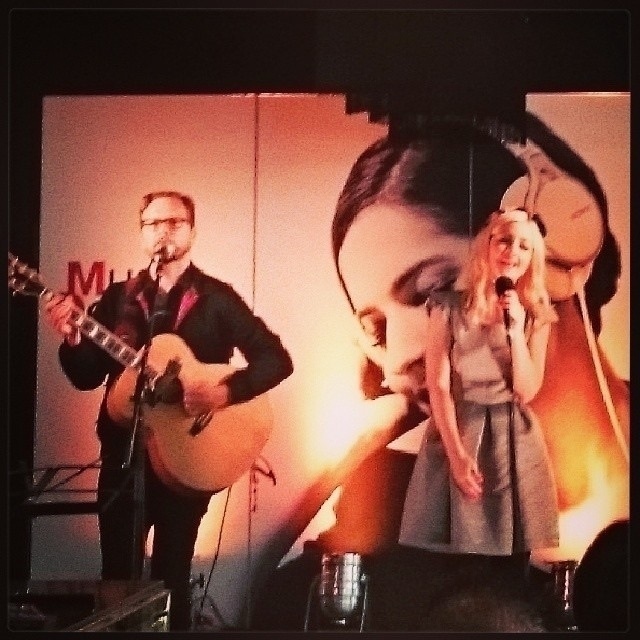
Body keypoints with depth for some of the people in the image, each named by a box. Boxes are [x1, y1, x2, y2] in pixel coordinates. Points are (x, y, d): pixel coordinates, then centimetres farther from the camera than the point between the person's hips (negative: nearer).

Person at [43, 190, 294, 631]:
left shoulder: (216, 298, -1)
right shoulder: (118, 298, 9)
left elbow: (277, 359, -6)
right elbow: (86, 378, 7)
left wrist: (224, 392, -20)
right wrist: (72, 337, -12)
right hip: (123, 452, 3)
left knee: (171, 575, 2)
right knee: (116, 573, 7)